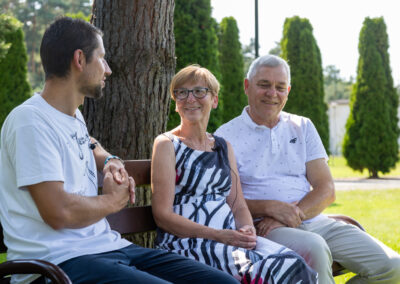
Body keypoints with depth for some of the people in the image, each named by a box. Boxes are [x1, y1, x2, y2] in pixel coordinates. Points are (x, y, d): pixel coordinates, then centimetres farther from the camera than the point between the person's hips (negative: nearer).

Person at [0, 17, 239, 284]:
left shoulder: (75, 115, 18)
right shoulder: (30, 120, -11)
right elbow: (59, 212, -20)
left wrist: (111, 161, 20)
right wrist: (113, 201, -2)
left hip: (108, 246, 9)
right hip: (60, 260, -9)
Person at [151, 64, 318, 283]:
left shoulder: (223, 147, 21)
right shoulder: (167, 145, 2)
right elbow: (163, 215, -6)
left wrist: (247, 229, -6)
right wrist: (219, 235, -15)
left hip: (231, 238, 6)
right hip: (186, 244, -6)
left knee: (292, 262, -24)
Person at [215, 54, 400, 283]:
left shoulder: (302, 127, 16)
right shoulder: (227, 136, 4)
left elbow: (326, 189, 7)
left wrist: (295, 214, -12)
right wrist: (270, 207, -20)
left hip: (314, 221, 5)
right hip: (263, 227, -5)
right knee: (313, 247, -38)